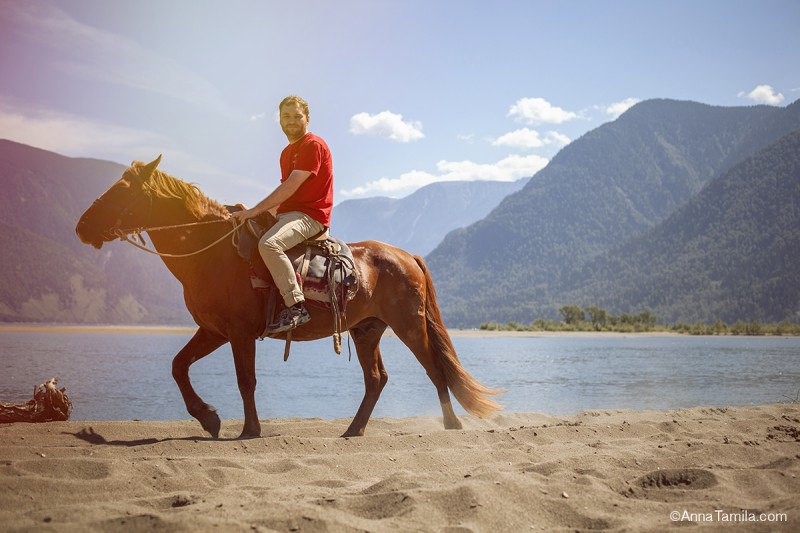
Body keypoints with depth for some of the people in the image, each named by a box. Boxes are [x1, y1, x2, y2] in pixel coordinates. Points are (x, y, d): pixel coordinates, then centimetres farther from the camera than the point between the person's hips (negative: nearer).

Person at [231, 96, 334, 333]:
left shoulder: (313, 145, -10)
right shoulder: (287, 153, 21)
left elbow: (290, 187, -19)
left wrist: (255, 210, -21)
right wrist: (260, 213, 11)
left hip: (309, 215, -11)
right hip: (286, 214, 11)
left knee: (269, 244, -36)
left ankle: (296, 307, -36)